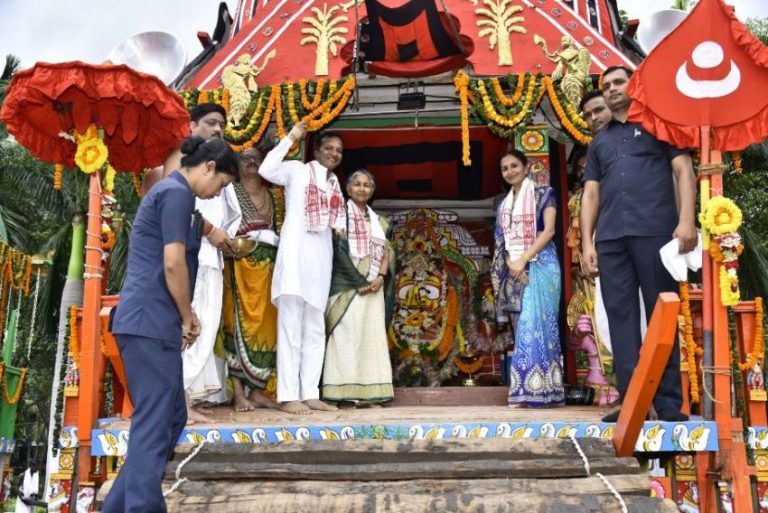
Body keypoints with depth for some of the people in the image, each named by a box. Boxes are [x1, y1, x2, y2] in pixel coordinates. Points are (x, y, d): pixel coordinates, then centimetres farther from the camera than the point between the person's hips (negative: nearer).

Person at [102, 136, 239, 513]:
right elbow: (173, 263, -18)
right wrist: (188, 317, -5)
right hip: (150, 323, -10)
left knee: (171, 418, 14)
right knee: (154, 424, -6)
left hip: (150, 321, 10)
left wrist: (183, 317, 16)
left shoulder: (167, 190, 21)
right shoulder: (177, 192, -10)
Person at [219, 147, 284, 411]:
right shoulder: (231, 191, 6)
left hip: (268, 265, 4)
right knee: (240, 322, -7)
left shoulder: (275, 195, 18)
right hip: (240, 264, -4)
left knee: (265, 324, 2)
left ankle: (257, 390, 8)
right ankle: (239, 393, -5)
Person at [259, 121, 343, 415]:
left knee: (315, 330, 6)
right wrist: (291, 138, -9)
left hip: (321, 256, 7)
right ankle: (288, 396, -7)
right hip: (295, 252, -7)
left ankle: (310, 394, 11)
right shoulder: (297, 170, 3)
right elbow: (267, 170, -14)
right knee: (291, 326, -8)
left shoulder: (334, 184, 21)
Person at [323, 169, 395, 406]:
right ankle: (345, 393, -9)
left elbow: (387, 251, 13)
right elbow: (338, 250, -9)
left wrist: (381, 277, -5)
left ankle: (368, 393, 5)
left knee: (371, 337, 2)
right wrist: (359, 281, -14)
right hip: (347, 285, -6)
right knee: (346, 335, -9)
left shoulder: (377, 220, 19)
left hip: (373, 287, 6)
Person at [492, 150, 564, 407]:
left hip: (538, 266, -6)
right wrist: (511, 264, -6)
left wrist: (523, 260, -15)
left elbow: (549, 230, -8)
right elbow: (502, 241, 13)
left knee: (533, 325, -15)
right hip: (514, 270, 6)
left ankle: (529, 390, -17)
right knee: (522, 328, 1)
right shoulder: (504, 205, 18)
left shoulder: (543, 195, 2)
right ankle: (532, 389, 3)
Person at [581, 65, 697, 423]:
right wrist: (587, 242, 6)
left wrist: (686, 220, -11)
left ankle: (668, 401, 2)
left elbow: (683, 171, 3)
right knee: (621, 316, 0)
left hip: (654, 231, -4)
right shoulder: (598, 143, 24)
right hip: (610, 238, 4)